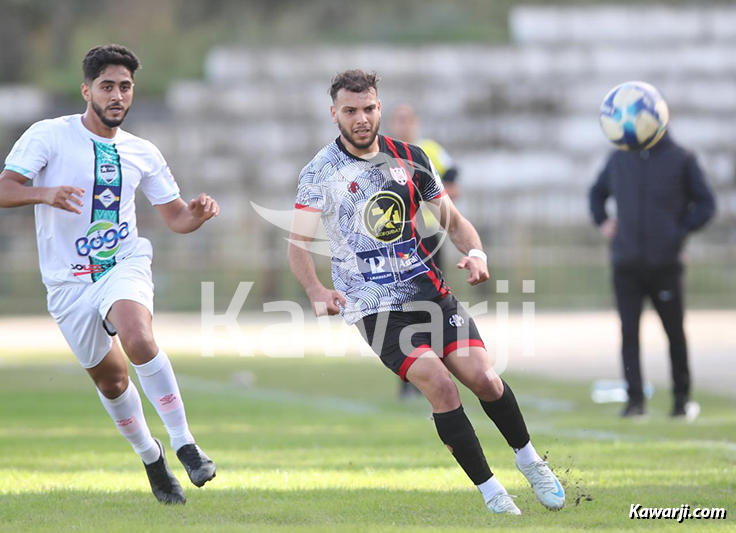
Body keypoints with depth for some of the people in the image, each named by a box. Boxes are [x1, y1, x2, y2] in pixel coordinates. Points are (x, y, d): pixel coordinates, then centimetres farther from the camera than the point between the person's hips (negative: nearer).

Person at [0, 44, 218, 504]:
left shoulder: (142, 153, 7)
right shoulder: (48, 136, -4)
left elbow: (175, 217, 14)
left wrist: (198, 213, -10)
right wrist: (45, 193, -33)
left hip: (125, 265, 0)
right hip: (70, 281, 0)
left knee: (138, 340, -31)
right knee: (111, 380, 7)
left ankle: (185, 444, -24)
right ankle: (150, 454, 34)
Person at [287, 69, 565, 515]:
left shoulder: (410, 160, 6)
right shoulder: (320, 173, -4)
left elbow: (453, 220, 13)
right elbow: (299, 242, -8)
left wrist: (475, 253, -9)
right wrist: (316, 290, -28)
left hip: (429, 291, 3)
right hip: (374, 308, -3)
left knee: (483, 378, -11)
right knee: (440, 385, -21)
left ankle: (529, 459, 16)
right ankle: (490, 490, -10)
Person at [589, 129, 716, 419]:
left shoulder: (681, 159, -1)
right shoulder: (618, 158, 8)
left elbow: (705, 204, 3)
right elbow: (597, 193, 25)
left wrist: (681, 229, -9)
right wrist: (602, 221, 8)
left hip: (665, 263, -2)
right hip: (626, 264, 2)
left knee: (675, 332, 5)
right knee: (629, 330, -4)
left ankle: (682, 397, 17)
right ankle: (635, 400, -2)